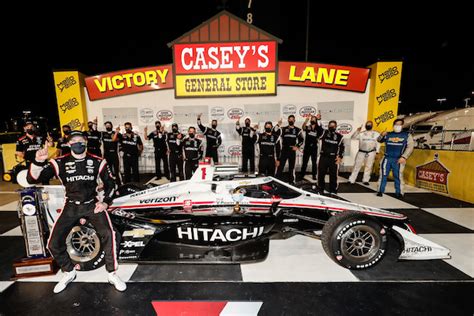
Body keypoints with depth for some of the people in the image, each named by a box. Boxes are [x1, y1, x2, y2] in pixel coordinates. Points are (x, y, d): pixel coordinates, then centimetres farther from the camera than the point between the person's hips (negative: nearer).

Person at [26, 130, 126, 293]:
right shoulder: (60, 162, -3)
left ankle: (112, 274, -2)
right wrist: (38, 161, -30)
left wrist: (106, 202, -5)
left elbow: (110, 182, 7)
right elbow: (32, 179, -11)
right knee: (54, 243, -4)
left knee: (108, 234, -21)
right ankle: (69, 272, 26)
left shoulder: (98, 161, -2)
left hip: (92, 204, -2)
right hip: (71, 206, 2)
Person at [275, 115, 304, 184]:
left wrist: (297, 146, -3)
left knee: (291, 166, 9)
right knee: (280, 165, -2)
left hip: (292, 151, 1)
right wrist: (277, 126, -19)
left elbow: (301, 140, 11)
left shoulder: (298, 130, 6)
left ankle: (292, 181, 20)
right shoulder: (283, 129, 5)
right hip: (284, 150, 0)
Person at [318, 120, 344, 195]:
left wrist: (340, 157, -1)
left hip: (334, 159, 0)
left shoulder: (339, 136, 5)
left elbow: (342, 147, 8)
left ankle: (333, 191, 18)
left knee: (333, 175, 3)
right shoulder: (324, 132, 4)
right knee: (321, 174, 5)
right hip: (323, 157, 0)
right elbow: (317, 127, -10)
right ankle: (320, 190, 20)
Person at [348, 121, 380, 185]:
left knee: (368, 166, 8)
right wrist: (357, 131, -17)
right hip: (361, 152, -1)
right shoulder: (361, 133, 3)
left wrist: (377, 153, 1)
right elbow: (352, 137, -7)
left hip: (371, 152, 1)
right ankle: (351, 180, 3)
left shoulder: (376, 134, 7)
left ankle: (365, 180, 21)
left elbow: (378, 143, 7)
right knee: (357, 166, -1)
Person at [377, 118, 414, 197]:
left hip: (398, 160, -1)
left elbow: (410, 147, 0)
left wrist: (404, 157, -11)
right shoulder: (388, 135, 9)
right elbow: (379, 140, 14)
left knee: (398, 176, 3)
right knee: (383, 175, 2)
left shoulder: (407, 135, 6)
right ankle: (380, 191, 9)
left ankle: (399, 192, 15)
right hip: (387, 158, 1)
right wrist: (382, 135, -8)